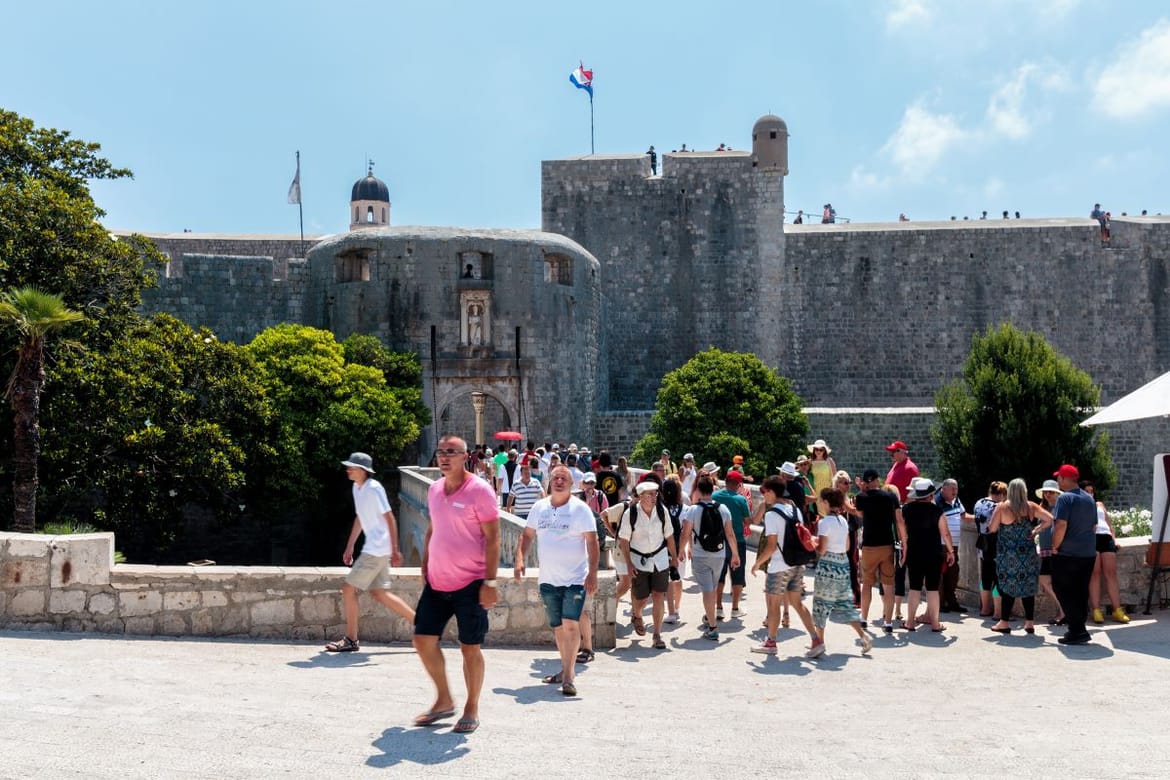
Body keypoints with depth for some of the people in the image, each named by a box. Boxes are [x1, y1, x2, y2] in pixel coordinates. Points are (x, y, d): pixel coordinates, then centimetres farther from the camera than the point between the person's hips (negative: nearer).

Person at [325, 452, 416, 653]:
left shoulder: (374, 489, -16)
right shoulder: (356, 488, 12)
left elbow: (390, 519, -17)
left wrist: (394, 550, -20)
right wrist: (349, 547, 23)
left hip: (377, 550, -9)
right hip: (372, 548, 9)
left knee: (348, 589, -4)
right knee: (379, 593, 11)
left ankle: (350, 640, 6)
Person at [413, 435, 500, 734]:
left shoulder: (479, 490, -12)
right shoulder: (434, 489, 8)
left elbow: (493, 538, -13)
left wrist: (490, 582, -17)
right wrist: (425, 569, 15)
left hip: (470, 583, -6)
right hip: (436, 582, 6)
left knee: (470, 648, 3)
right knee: (423, 639, 6)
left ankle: (472, 709, 19)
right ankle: (444, 701, 24)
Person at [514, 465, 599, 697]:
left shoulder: (580, 509, -7)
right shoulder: (539, 507, 7)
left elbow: (592, 542, -10)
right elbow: (527, 535, 15)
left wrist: (592, 574, -17)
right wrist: (519, 560, 1)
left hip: (575, 579, -5)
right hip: (548, 579, 5)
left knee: (570, 625, -14)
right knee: (558, 627, 13)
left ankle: (568, 677, -11)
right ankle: (566, 669, 28)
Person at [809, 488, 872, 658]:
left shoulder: (824, 522, -14)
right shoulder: (843, 521, 9)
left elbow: (821, 550, -15)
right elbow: (847, 547, 14)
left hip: (827, 567, -7)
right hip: (843, 563, 7)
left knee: (822, 603, 2)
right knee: (845, 602, 14)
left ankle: (819, 642, 5)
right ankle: (862, 635, 8)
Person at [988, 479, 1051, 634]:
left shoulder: (1002, 507, -9)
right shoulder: (1031, 507, -1)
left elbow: (992, 529, -7)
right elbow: (1049, 519, -4)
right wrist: (1036, 530, 4)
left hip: (1008, 555, -2)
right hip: (1028, 553, 2)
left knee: (1008, 586, 4)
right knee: (1028, 586, 8)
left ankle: (1004, 622, 7)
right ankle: (1029, 623, 10)